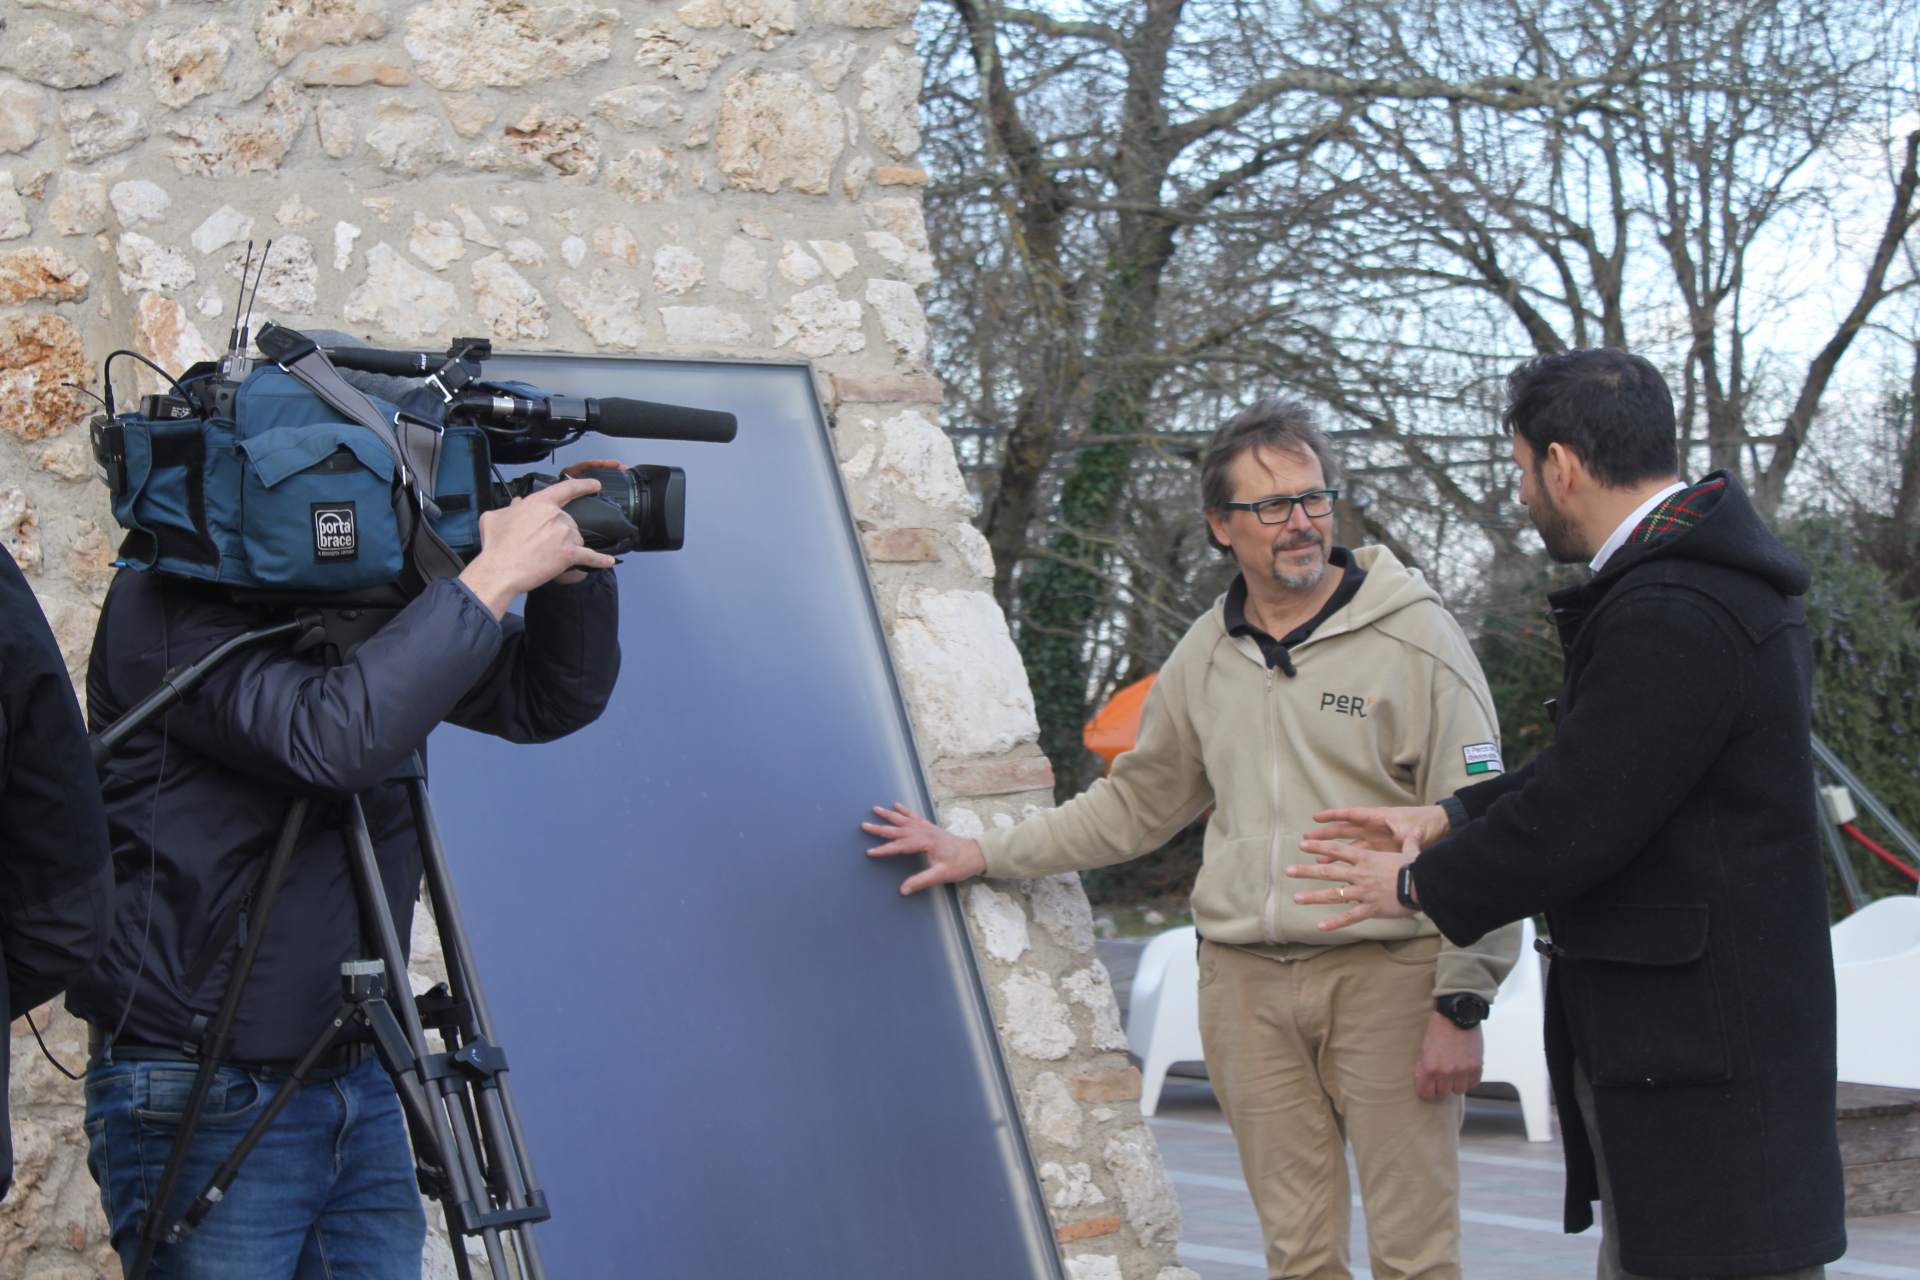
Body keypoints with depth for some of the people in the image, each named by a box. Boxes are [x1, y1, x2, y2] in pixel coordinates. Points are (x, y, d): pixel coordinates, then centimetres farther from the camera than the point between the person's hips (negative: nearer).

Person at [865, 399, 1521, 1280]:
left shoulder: (1413, 636, -5)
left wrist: (1462, 1005, -11)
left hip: (1387, 975, -4)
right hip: (1246, 983, 5)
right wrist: (983, 855, 23)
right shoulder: (1205, 655, 11)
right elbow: (1136, 805, 25)